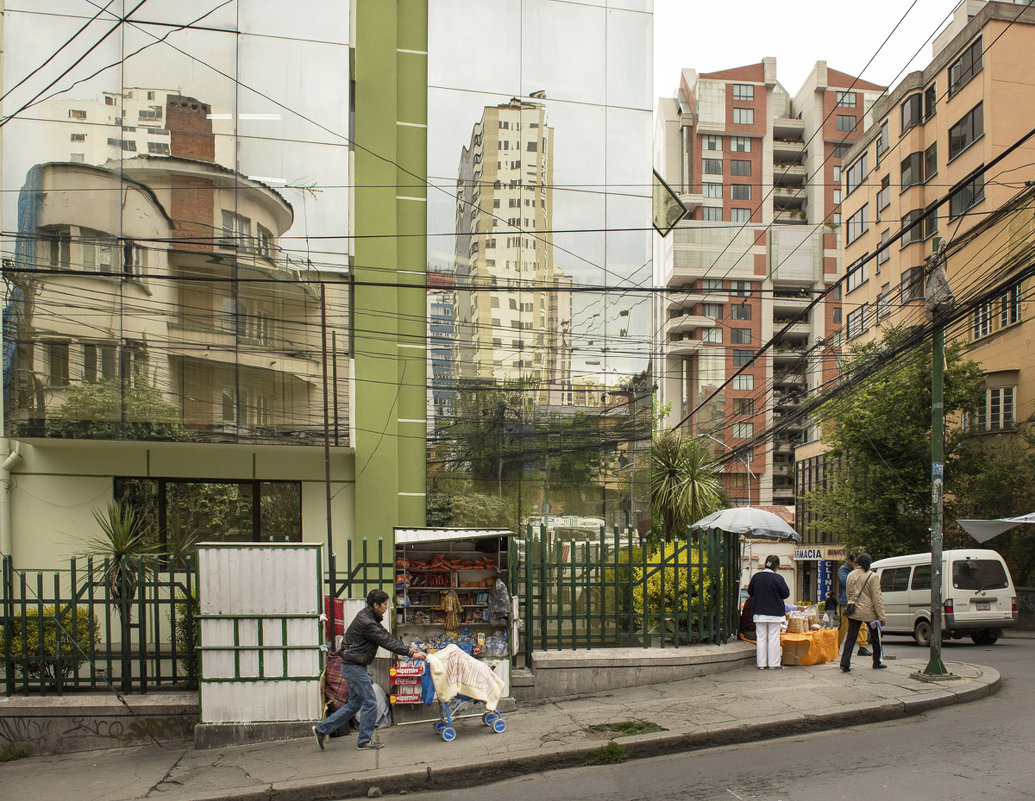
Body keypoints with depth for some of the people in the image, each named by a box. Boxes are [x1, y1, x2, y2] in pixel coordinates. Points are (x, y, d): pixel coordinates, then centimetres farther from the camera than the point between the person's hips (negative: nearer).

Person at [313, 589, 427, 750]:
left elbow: (387, 636, 15)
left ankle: (322, 729, 19)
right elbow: (386, 642, -22)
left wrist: (408, 647, 7)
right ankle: (365, 740, 8)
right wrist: (411, 654, -20)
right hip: (354, 666, -11)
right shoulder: (365, 622, -21)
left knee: (355, 703, 15)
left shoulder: (370, 618, 11)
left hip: (354, 666, 11)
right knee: (370, 702, -3)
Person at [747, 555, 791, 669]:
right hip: (775, 613, -3)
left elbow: (750, 592, 8)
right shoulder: (778, 578, -13)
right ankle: (773, 663, 7)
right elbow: (786, 593, -5)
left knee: (761, 637, 8)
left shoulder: (756, 577, -2)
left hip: (759, 613, 3)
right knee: (773, 638, 4)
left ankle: (761, 664, 10)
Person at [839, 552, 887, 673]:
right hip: (869, 613, -4)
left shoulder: (851, 575, 5)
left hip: (853, 612, 4)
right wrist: (882, 616, -7)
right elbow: (877, 598, -11)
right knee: (876, 637, 16)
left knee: (850, 638, 4)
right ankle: (877, 662, 25)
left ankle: (845, 663, -6)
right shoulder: (872, 577, -10)